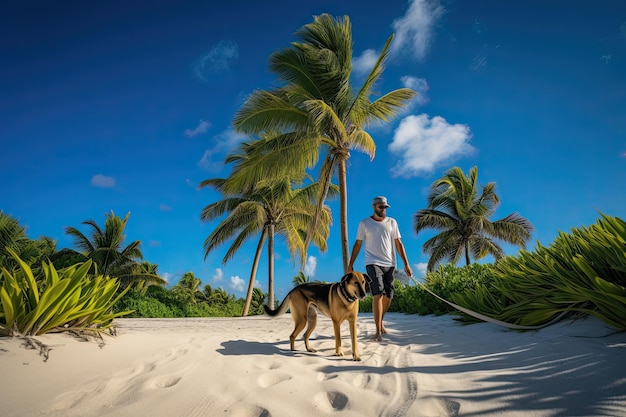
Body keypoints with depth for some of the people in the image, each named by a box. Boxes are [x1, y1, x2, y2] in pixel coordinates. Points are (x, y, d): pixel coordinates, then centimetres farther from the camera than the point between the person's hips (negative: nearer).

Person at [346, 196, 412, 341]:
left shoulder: (392, 222, 9)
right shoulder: (364, 223, 3)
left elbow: (398, 244, 9)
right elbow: (357, 244, 5)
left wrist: (406, 264, 3)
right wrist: (350, 264, 0)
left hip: (389, 264, 4)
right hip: (373, 263, -3)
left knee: (388, 296, 7)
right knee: (378, 294, -17)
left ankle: (380, 322, 31)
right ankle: (378, 331, -12)